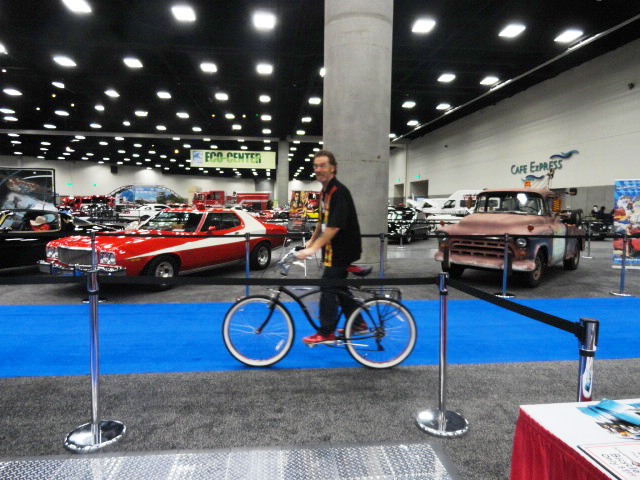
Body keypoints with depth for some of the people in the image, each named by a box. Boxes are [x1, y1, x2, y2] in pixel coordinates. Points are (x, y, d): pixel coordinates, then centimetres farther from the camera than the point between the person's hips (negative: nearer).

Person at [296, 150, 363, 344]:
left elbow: (334, 226, -28)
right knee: (339, 286, 17)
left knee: (328, 288, -5)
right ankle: (357, 323, 29)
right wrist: (311, 242, 18)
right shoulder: (324, 192, 10)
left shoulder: (339, 192, -20)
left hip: (342, 250, -10)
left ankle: (326, 333, 6)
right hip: (333, 249, 10)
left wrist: (314, 248, -30)